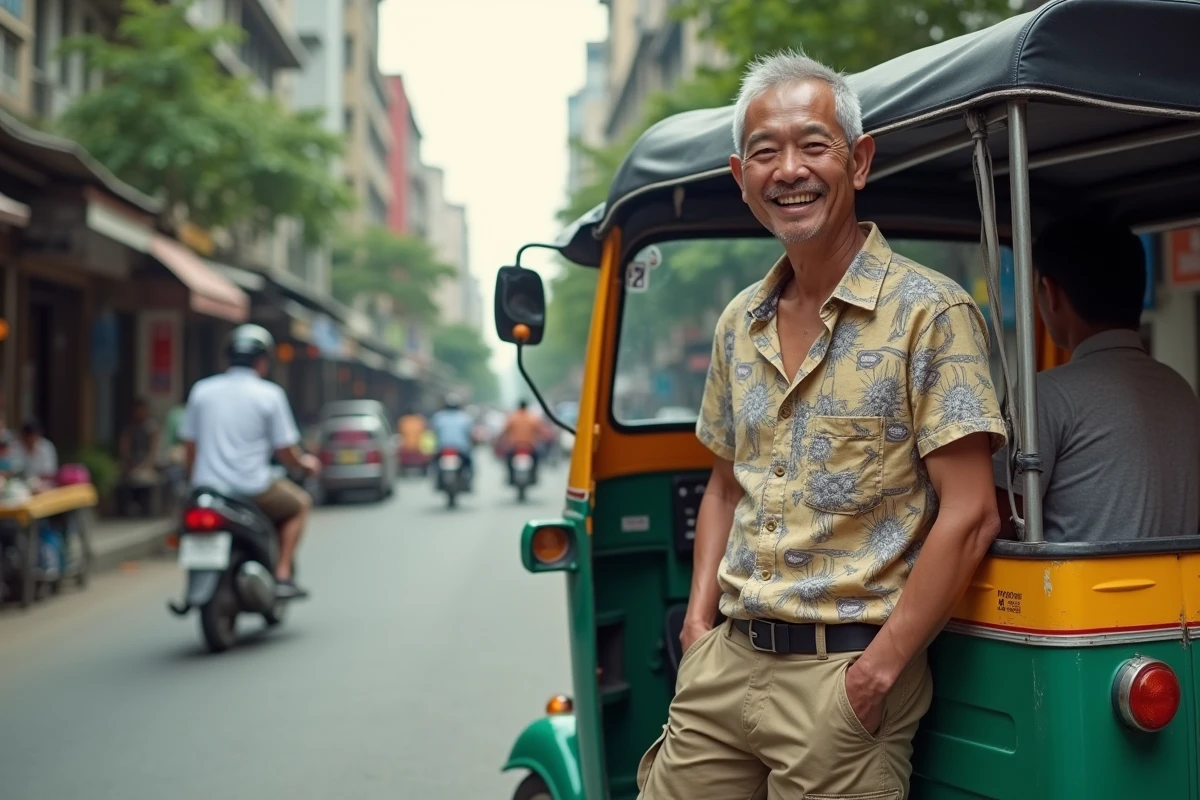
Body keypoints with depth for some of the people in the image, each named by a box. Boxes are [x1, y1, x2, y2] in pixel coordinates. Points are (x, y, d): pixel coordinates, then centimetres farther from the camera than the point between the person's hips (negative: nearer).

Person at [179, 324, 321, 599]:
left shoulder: (201, 390, 6)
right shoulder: (269, 394, -5)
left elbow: (190, 445, 11)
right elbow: (285, 453, -3)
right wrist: (305, 464, 18)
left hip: (207, 487, 4)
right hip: (252, 491, -4)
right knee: (300, 503, 24)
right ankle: (282, 576, 13)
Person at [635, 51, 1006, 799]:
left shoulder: (929, 312, -9)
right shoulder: (739, 325, 10)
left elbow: (970, 516, -14)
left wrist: (877, 672, -15)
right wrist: (700, 621, 8)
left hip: (846, 673, -5)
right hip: (726, 660, 6)